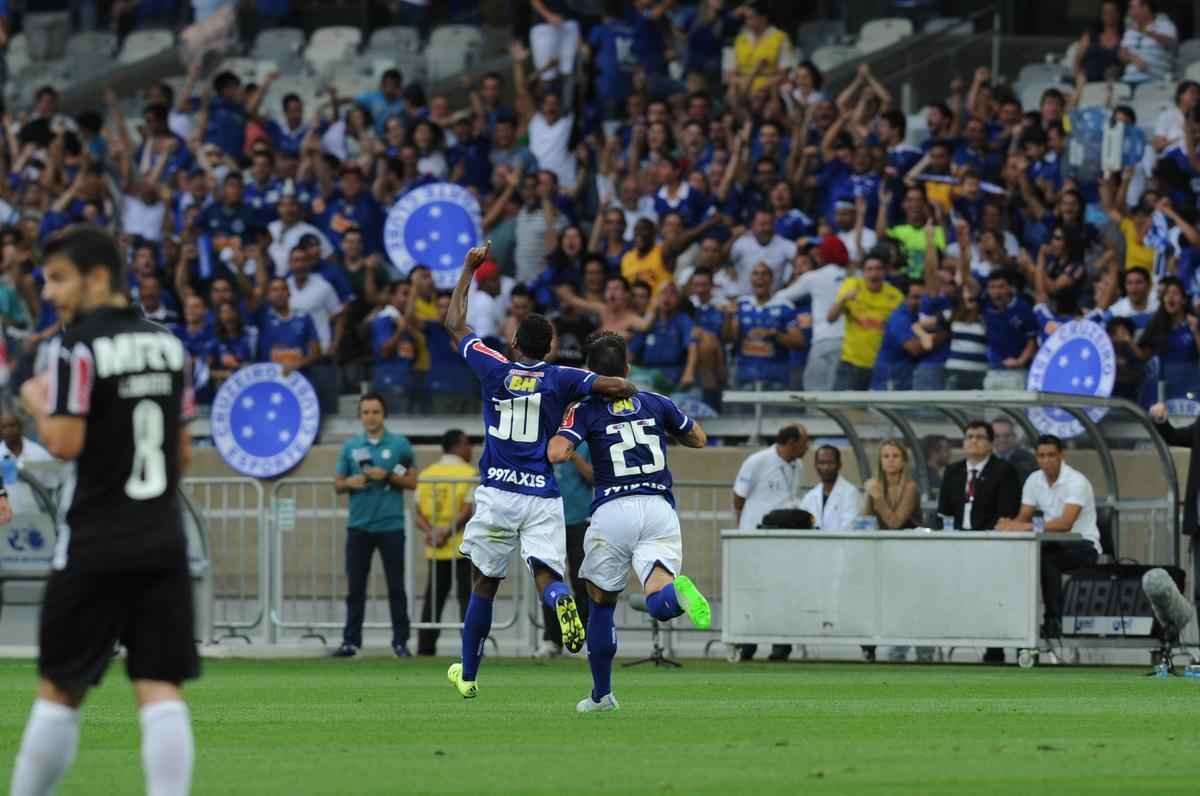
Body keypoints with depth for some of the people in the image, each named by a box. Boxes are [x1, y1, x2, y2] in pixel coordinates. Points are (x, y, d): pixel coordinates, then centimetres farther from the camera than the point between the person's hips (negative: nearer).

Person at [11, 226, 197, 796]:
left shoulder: (78, 346, -9)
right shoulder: (168, 344, 11)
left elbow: (65, 443, -15)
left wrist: (36, 405, 2)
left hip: (94, 546, -5)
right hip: (164, 545, 5)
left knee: (59, 690, 5)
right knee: (160, 690, -1)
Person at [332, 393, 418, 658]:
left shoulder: (400, 444, 2)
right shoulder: (351, 446, 9)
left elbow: (412, 482, 2)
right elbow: (338, 485, 12)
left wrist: (387, 476, -14)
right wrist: (350, 482, -10)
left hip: (391, 526, -2)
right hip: (359, 526, 2)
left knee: (396, 587, 0)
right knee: (355, 587, 2)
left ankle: (400, 641, 5)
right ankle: (351, 641, 6)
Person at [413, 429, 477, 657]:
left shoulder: (426, 474, 10)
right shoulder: (470, 474, -6)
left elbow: (418, 513, 3)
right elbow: (468, 511, -16)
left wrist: (431, 532, -10)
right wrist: (447, 534, -15)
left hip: (435, 552, 5)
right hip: (465, 549, -5)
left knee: (433, 601, 10)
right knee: (468, 599, -2)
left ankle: (425, 648, 9)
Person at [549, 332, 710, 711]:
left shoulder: (585, 410, 3)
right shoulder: (656, 403, 14)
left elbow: (557, 453, -11)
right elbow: (699, 439, 26)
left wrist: (557, 435, 11)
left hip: (613, 510, -1)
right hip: (660, 507, 1)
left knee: (601, 602, 17)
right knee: (659, 603, -12)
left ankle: (601, 693, 22)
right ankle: (676, 591, -49)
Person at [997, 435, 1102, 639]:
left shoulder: (1076, 481, -18)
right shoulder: (1034, 481, 4)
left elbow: (1066, 523, -31)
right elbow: (1023, 519, 2)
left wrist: (1030, 527, -42)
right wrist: (1009, 525, -23)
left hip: (1083, 545, -6)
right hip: (1053, 545, 6)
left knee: (1047, 559, -35)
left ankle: (1053, 622, -26)